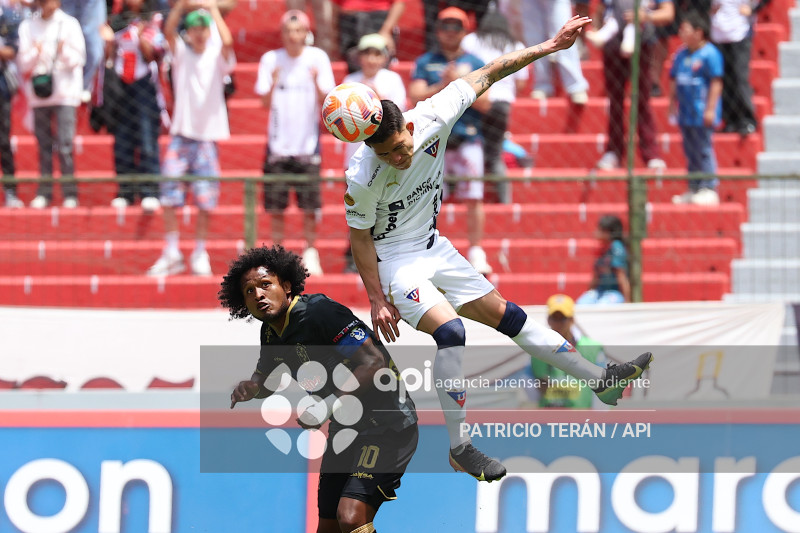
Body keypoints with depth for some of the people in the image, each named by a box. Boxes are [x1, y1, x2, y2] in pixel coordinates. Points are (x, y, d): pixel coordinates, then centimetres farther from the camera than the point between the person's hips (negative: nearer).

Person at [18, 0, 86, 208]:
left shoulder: (69, 25, 3)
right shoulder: (28, 26, 8)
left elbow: (78, 59, -1)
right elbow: (23, 64, 5)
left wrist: (64, 51, -21)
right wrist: (35, 54, -15)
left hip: (65, 92, -2)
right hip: (39, 95, 2)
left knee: (65, 146, -10)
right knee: (44, 146, 2)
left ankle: (70, 194, -8)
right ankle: (44, 193, 7)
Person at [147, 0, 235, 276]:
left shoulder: (217, 54, 2)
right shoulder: (181, 52, 4)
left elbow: (227, 41, -20)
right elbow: (169, 31, -13)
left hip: (208, 135, -1)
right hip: (181, 132, 1)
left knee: (205, 199, 0)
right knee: (169, 193, -7)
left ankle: (200, 253, 12)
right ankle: (171, 252, 0)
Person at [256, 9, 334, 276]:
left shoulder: (318, 58, -1)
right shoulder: (271, 59, 2)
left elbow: (326, 102, -5)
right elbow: (265, 102, -2)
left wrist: (317, 83, -24)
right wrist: (273, 83, -21)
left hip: (307, 142, -1)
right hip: (278, 143, 1)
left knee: (309, 205, -2)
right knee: (275, 206, 1)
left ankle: (310, 253, 10)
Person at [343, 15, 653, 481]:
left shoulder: (432, 118, -20)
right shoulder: (363, 179, -30)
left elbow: (484, 77, -9)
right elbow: (360, 236, -16)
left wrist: (550, 47, -7)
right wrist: (377, 299, -13)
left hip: (434, 246, 6)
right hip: (394, 260, -6)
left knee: (505, 315, 10)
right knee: (451, 332, -25)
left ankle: (601, 380, 16)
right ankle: (460, 448, -18)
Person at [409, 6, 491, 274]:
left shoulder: (475, 64, 9)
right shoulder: (425, 63, 10)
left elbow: (484, 103, 1)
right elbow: (416, 97, -2)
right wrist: (443, 85, -15)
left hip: (467, 139, 0)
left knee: (474, 198, -6)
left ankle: (476, 253, 2)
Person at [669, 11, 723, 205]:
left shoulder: (709, 54, -12)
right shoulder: (681, 55, 12)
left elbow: (716, 82, -15)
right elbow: (674, 80, 21)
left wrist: (710, 109, -17)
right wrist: (672, 102, 19)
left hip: (702, 114, -8)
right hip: (686, 114, 8)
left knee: (704, 151, -5)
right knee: (691, 152, 12)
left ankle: (709, 188, 0)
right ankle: (693, 189, 18)